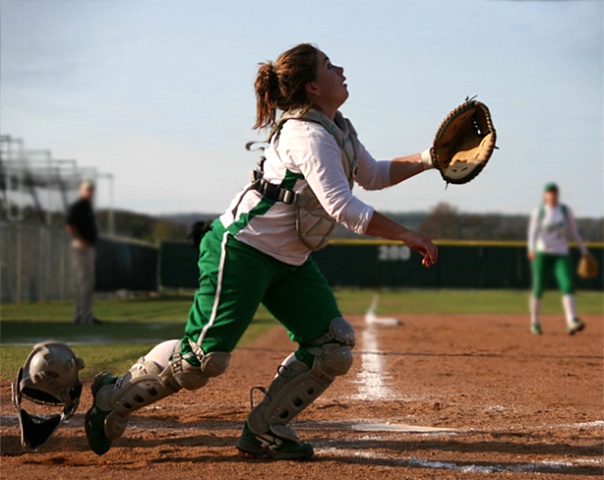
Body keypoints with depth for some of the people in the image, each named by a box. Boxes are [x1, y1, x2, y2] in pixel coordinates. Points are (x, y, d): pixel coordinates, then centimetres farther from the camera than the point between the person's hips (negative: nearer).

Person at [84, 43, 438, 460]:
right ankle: (114, 397, 11)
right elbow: (342, 206, -30)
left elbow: (374, 175, 22)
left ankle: (265, 431, 7)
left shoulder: (338, 130, 8)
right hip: (242, 250, -9)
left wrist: (427, 159, 9)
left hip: (291, 261, 10)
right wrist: (407, 235, -25)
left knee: (333, 347, -3)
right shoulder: (309, 136, -23)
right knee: (203, 356, -11)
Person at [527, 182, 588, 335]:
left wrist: (584, 250, 9)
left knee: (568, 285, -17)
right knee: (538, 288, 3)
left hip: (561, 254, 2)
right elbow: (533, 231, -13)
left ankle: (571, 322, -28)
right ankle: (534, 322, 22)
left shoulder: (566, 210, 6)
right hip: (542, 253, -2)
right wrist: (531, 249, -30)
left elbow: (574, 231, 12)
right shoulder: (539, 211, -2)